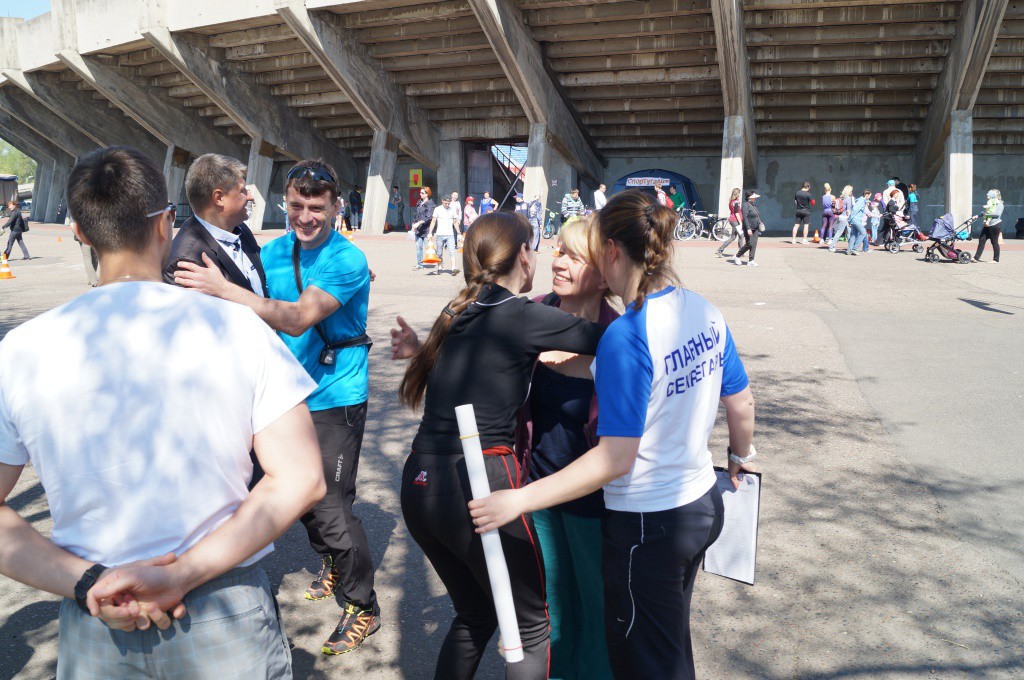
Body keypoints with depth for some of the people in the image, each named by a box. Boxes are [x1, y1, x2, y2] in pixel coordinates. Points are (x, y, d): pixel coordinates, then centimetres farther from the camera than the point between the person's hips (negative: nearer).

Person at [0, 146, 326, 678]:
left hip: (93, 633, 2)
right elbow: (300, 481, -15)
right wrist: (181, 576, -15)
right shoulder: (239, 328, -12)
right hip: (227, 618, -1)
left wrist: (86, 582, -8)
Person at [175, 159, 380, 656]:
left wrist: (224, 290, -33)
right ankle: (332, 565, 46)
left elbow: (298, 318, -29)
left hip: (335, 399, -7)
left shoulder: (347, 261, -16)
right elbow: (257, 318, 12)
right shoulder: (273, 252, 5)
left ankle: (362, 607, 13)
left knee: (331, 507, -7)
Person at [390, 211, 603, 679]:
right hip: (480, 484, -7)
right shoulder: (527, 317, -8)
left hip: (419, 483, 7)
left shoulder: (457, 313, 12)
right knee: (532, 627, 13)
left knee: (474, 613, 26)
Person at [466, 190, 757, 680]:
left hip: (647, 524, -8)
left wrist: (519, 500, -24)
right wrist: (742, 455, 28)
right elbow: (741, 405, 8)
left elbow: (615, 459, -27)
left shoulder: (626, 337, -27)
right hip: (702, 503, 8)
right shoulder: (705, 312, -2)